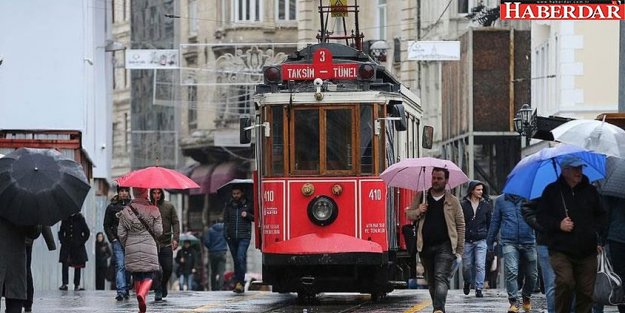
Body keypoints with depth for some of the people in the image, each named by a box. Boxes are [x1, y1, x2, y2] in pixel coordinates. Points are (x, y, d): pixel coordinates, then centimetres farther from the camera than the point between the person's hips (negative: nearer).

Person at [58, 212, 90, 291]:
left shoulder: (80, 219, 1)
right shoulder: (65, 219, 6)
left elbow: (87, 233, 4)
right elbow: (61, 232, 15)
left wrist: (81, 242, -4)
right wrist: (62, 241, 0)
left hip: (77, 246, -1)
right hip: (66, 246, 1)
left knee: (78, 265, 1)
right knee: (65, 264, -11)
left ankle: (77, 285, 6)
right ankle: (64, 284, -12)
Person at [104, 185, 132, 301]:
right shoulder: (112, 207, 6)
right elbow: (107, 226, 8)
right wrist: (113, 239, -4)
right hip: (117, 240, -2)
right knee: (120, 265, -12)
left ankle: (126, 290, 15)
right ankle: (121, 291, -19)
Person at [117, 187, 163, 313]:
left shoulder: (126, 211, 1)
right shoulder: (153, 210, -3)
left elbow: (121, 233, 1)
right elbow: (158, 231, -4)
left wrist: (126, 245, 17)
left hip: (132, 248, 2)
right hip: (149, 248, -2)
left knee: (137, 277, 12)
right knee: (148, 275, -1)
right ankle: (142, 294, -31)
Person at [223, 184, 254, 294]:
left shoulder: (248, 205, 3)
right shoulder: (229, 205, 11)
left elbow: (255, 218, 10)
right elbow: (225, 220, 14)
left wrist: (247, 215, -9)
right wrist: (226, 233, 2)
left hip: (244, 236, -4)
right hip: (232, 237, 4)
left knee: (241, 258, -17)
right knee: (236, 260, 8)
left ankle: (240, 283, -18)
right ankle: (238, 283, 14)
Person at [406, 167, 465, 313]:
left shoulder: (452, 201, 4)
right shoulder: (421, 197, 11)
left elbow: (460, 225, 7)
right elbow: (409, 215, 16)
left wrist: (460, 250, 3)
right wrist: (418, 212, -8)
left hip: (445, 246, -4)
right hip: (425, 246, 4)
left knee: (441, 277, -18)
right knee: (431, 280, 11)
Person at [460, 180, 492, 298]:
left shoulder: (486, 205, 6)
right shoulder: (463, 205, 0)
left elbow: (490, 223, 11)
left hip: (481, 240, 0)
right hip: (467, 240, 0)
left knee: (480, 265, -8)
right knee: (467, 266, 7)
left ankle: (479, 288, -4)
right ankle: (467, 282, 34)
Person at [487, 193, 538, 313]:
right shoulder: (501, 200, 9)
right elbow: (495, 221, 16)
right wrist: (490, 241, 18)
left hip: (528, 241, 0)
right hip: (509, 242, 0)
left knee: (532, 274, 9)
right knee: (511, 271, -16)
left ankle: (526, 297, 34)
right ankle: (514, 302, -11)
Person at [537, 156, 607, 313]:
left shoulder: (590, 191, 13)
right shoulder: (552, 191, 5)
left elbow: (601, 216, 19)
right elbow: (541, 217, 6)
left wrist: (599, 237, 4)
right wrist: (558, 225, -11)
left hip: (587, 252, 3)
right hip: (561, 250, -3)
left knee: (586, 291, 1)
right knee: (565, 282, -23)